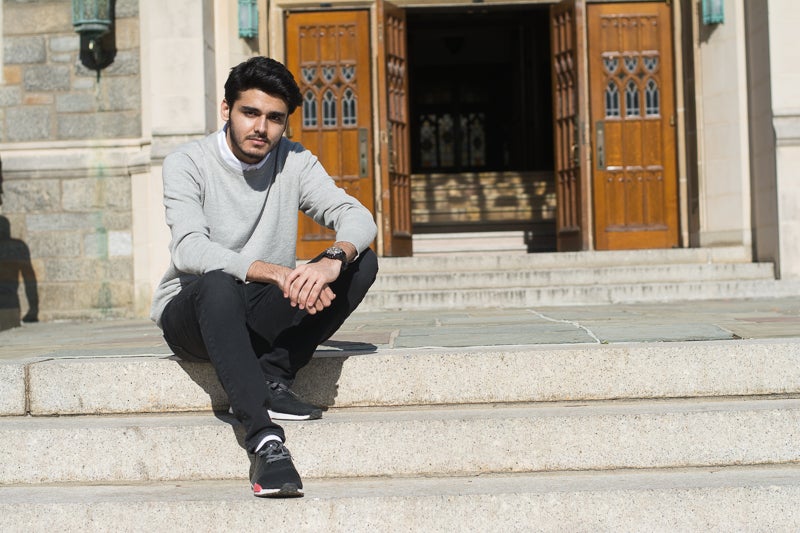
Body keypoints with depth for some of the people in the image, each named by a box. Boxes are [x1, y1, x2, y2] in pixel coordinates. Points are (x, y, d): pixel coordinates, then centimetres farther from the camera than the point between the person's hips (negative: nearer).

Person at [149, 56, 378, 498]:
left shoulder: (294, 162, 2)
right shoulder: (187, 164, -9)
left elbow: (357, 217, -11)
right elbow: (189, 250, -25)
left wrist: (332, 260, -35)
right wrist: (276, 272, -39)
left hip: (264, 314, 4)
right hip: (191, 313, -4)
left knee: (362, 262, -16)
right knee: (219, 283, -40)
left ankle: (270, 380, -20)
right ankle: (264, 439, -46)